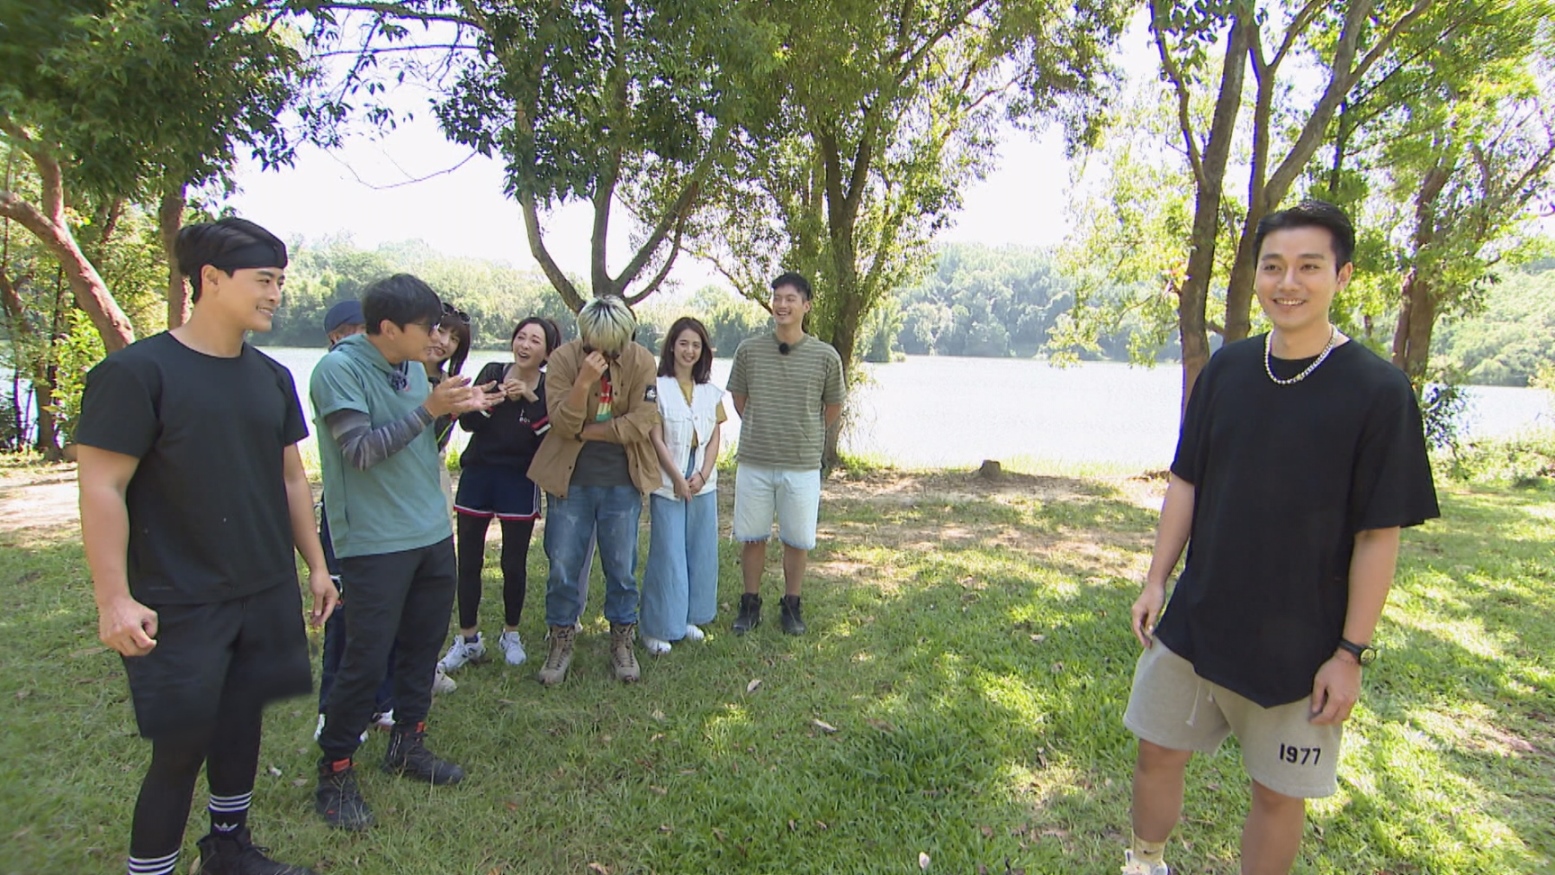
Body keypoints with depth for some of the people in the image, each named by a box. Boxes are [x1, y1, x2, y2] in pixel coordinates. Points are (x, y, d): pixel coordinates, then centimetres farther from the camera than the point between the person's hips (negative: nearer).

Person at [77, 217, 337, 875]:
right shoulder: (137, 372, -12)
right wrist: (114, 599, -17)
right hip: (180, 607, -6)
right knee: (181, 748, 1)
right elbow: (101, 487, -14)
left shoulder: (271, 377, 7)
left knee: (242, 726, 17)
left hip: (267, 597, 6)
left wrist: (315, 564, 13)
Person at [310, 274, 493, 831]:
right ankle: (335, 774, 16)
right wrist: (429, 408, -21)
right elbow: (361, 450, -19)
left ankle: (406, 745, 33)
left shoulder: (412, 367, 10)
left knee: (423, 644, 15)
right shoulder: (339, 369, -13)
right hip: (374, 541, -7)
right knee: (366, 659, -2)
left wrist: (454, 411, -1)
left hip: (433, 534, 7)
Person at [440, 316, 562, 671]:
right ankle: (467, 639, 20)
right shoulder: (492, 373, 0)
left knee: (514, 563, 6)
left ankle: (511, 635, 25)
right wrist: (489, 401, -25)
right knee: (468, 561, 5)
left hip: (520, 481, -1)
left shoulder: (549, 388, -3)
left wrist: (531, 398, -24)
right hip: (477, 475, 2)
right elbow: (467, 421, -8)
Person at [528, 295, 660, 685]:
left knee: (622, 566, 9)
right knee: (563, 566, 6)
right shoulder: (563, 358, -8)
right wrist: (584, 382, -29)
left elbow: (642, 421, -13)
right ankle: (561, 642, 24)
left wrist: (587, 430, -12)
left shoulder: (641, 361, -7)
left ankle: (622, 641, 26)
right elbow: (563, 423, -15)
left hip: (623, 481, 0)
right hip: (570, 479, 0)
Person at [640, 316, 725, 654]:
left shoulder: (711, 392, 9)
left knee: (701, 553, 9)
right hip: (667, 484, -5)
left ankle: (688, 618, 24)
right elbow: (656, 439, -9)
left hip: (703, 484, 5)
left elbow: (715, 439, 7)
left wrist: (702, 475, -7)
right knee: (667, 555, -2)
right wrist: (678, 479, -12)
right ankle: (657, 628, 9)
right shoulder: (658, 387, -5)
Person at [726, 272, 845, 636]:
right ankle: (750, 605, 26)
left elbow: (833, 409, 9)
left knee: (797, 540, 9)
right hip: (754, 462, 1)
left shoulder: (826, 356, -5)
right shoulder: (749, 350, -2)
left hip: (802, 465, -1)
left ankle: (791, 606, 27)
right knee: (752, 537, 10)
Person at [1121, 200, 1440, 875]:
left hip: (1300, 644, -4)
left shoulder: (1377, 391, -12)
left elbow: (1379, 535, -11)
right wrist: (1156, 581, 4)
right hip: (1195, 618, 4)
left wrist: (1350, 653, -11)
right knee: (1157, 752, 15)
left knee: (1278, 792, 11)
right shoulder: (1226, 369, 0)